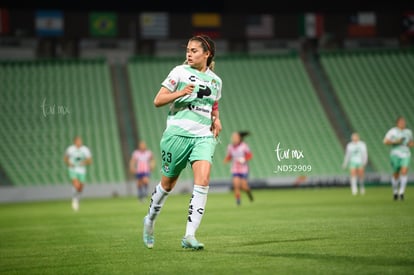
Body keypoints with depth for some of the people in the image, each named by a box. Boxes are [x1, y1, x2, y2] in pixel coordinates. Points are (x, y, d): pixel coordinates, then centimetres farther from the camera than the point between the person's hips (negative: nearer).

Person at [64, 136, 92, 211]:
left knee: (80, 189, 9)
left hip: (82, 171, 3)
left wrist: (85, 162, -21)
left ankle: (77, 202, 37)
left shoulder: (85, 150, -2)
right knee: (76, 185, -24)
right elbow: (65, 158, 10)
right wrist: (68, 163, -11)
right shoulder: (70, 149, -5)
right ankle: (74, 200, 1)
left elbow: (90, 161, 0)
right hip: (73, 170, -3)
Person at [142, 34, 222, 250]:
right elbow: (158, 101, -2)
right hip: (178, 133, -3)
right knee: (168, 183, 8)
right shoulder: (180, 72, 1)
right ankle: (150, 220, 36)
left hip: (203, 137, 3)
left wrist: (216, 119, 11)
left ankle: (189, 236, -19)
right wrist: (181, 92, -18)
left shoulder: (215, 80, 14)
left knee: (203, 180, -18)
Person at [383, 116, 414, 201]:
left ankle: (401, 192, -18)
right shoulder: (392, 131, -5)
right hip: (395, 154, -2)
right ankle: (395, 192, 28)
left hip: (406, 155, 3)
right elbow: (385, 141, -12)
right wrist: (396, 142, -23)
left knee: (404, 172, -17)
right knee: (396, 174, 6)